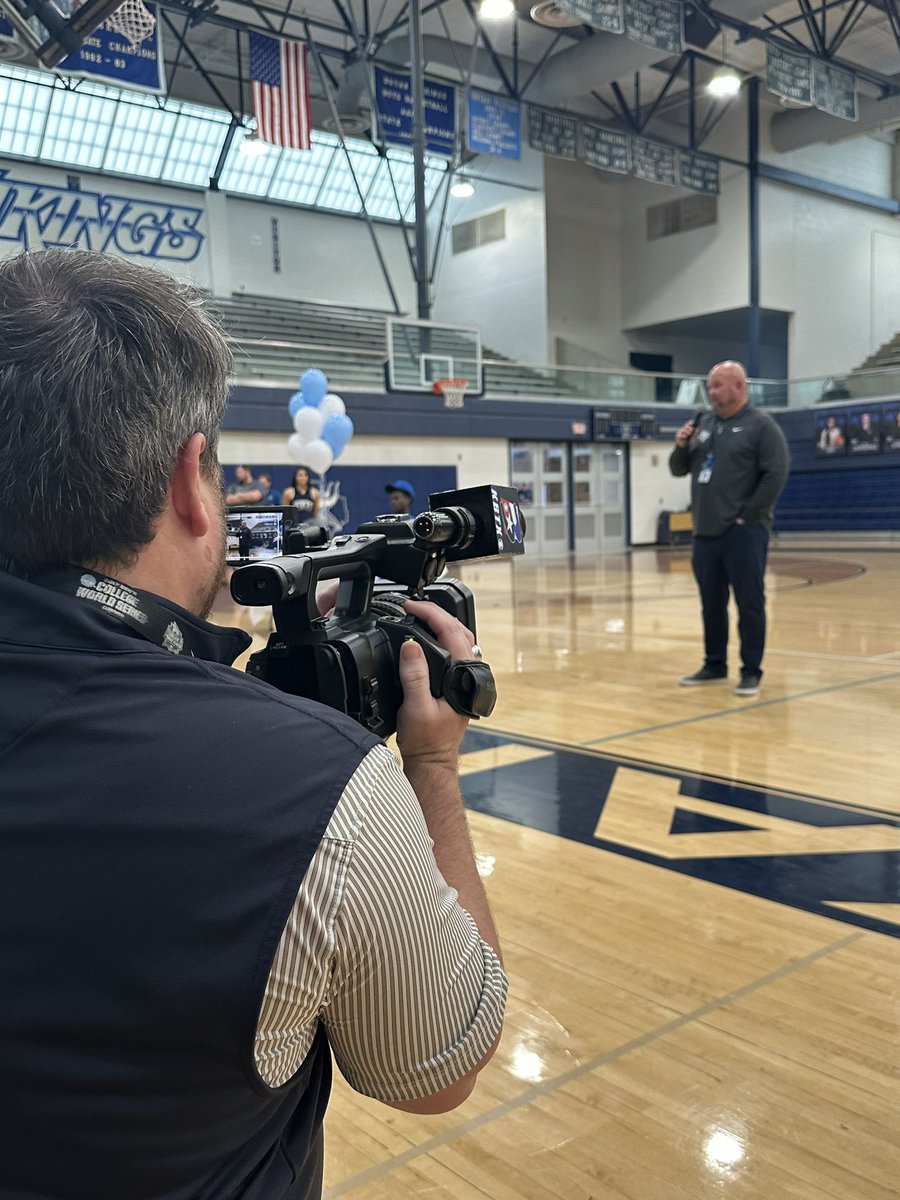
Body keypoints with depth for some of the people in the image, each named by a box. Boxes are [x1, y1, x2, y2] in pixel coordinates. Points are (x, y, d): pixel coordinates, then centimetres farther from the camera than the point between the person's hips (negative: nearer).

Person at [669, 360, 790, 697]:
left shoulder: (761, 425, -4)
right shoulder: (702, 424, 13)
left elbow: (776, 474, -11)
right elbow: (679, 470, 18)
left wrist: (747, 517, -13)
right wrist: (681, 448, -3)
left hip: (744, 532, -6)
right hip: (705, 532, 6)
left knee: (749, 604, -2)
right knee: (711, 603, 13)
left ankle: (751, 672, 5)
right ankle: (714, 665, 24)